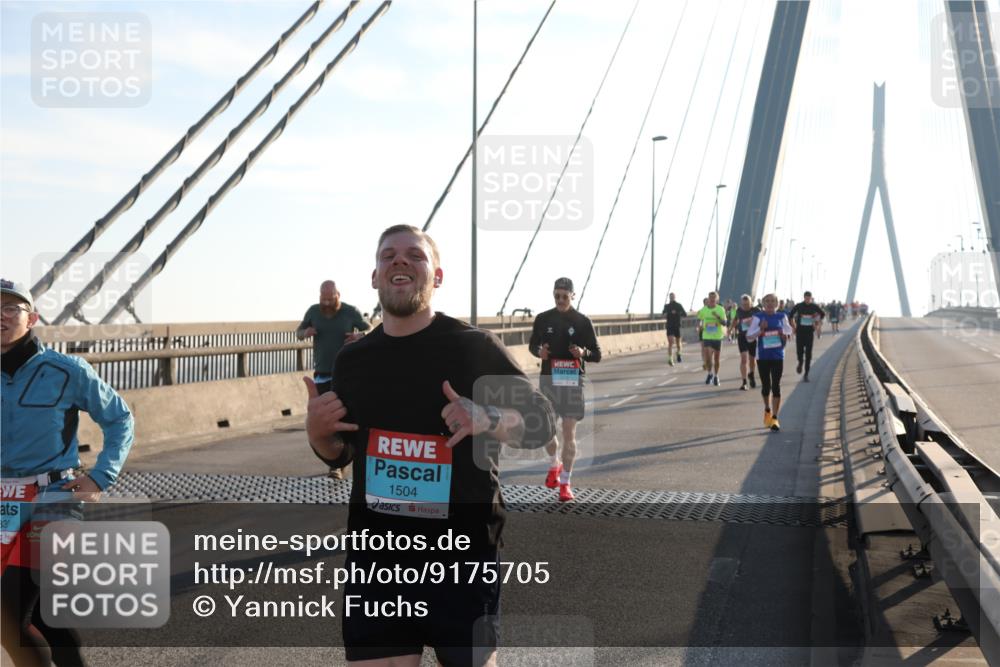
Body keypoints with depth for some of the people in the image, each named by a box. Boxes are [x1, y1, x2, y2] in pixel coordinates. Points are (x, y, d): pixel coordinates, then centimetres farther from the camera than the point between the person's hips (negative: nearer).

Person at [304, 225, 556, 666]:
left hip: (462, 557, -3)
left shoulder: (475, 347, -7)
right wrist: (317, 433, -5)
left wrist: (487, 420, -22)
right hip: (376, 557, 3)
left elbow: (541, 423, -3)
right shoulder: (352, 360, 6)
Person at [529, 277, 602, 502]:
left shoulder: (582, 321, -2)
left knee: (569, 434, -4)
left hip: (573, 380, -2)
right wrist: (539, 352, -7)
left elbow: (597, 354, 2)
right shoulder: (543, 319, 3)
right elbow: (532, 344, 16)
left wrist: (584, 353, -20)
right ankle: (555, 464, 37)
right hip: (548, 379, 2)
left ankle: (565, 482, 8)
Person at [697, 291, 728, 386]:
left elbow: (725, 323, -11)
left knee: (716, 359, 8)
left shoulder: (721, 309, -6)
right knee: (707, 358, -9)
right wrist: (699, 326, -3)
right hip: (706, 336, 1)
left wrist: (717, 317, -28)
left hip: (717, 337, -1)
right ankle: (710, 374, 17)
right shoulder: (704, 309, 1)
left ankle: (716, 376, 27)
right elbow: (699, 319, 18)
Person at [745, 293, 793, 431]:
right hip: (763, 357, 0)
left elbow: (788, 332, 14)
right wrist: (760, 329, -20)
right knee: (766, 386, 9)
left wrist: (784, 336, -9)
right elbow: (749, 337, -4)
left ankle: (774, 418, -1)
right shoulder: (758, 317, -2)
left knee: (776, 386, -5)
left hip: (778, 356, 0)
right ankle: (767, 409, 37)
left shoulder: (781, 316, 4)